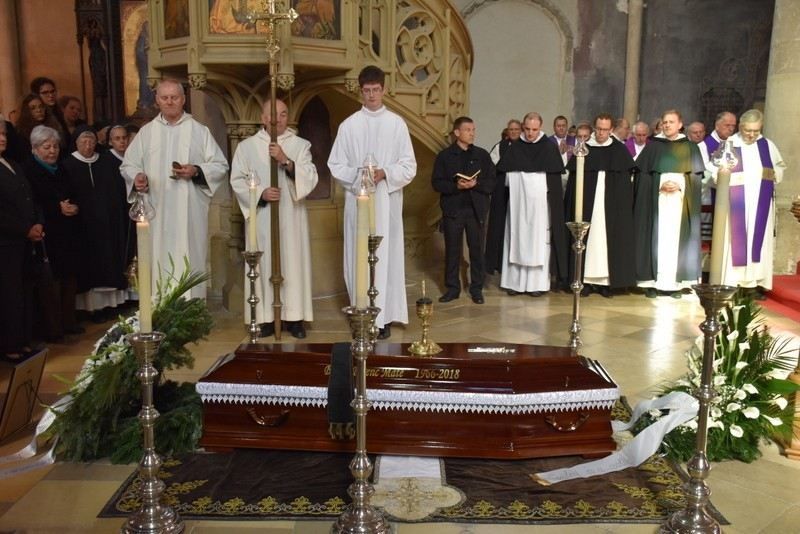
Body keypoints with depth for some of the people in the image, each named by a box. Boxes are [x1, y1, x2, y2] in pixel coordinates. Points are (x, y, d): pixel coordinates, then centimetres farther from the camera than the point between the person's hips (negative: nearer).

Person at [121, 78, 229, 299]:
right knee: (158, 264, 3)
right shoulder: (146, 132, 10)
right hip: (157, 213, 2)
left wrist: (196, 171, -15)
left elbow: (221, 166, 2)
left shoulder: (200, 131, 4)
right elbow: (127, 165, 11)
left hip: (190, 213, -2)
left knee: (190, 264, 0)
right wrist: (137, 176, -11)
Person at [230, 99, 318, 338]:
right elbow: (237, 180, 3)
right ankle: (265, 318, 9)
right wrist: (260, 193, -13)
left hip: (291, 218, 0)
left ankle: (294, 317, 8)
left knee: (293, 263, 1)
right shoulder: (247, 146, 6)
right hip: (260, 217, 0)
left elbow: (311, 178, -6)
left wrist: (286, 161, -19)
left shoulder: (301, 145, 5)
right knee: (263, 265, 1)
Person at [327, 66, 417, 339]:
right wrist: (357, 175, -13)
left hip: (387, 200, 0)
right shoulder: (348, 125, 5)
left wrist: (385, 173, -15)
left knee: (386, 256, 1)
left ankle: (384, 317, 8)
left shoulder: (397, 123, 3)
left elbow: (409, 166, 1)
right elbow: (335, 165, 4)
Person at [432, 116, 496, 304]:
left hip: (476, 209, 1)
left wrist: (476, 184, -16)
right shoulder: (445, 155, 2)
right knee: (452, 250, 5)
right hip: (453, 209, -1)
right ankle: (452, 287, 15)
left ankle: (477, 288, 14)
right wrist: (456, 185, -19)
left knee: (477, 249, 5)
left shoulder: (482, 155, 6)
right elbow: (437, 183, -4)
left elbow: (491, 182, 2)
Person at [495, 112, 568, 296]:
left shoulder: (550, 148, -1)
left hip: (539, 204, -2)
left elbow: (556, 178, -3)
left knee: (539, 241, 0)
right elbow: (503, 175, 9)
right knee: (516, 240, 4)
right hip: (517, 203, 3)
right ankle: (515, 281, 10)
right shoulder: (514, 148, 6)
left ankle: (538, 283, 5)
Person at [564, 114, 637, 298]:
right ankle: (587, 280, 4)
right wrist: (575, 204, -4)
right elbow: (573, 179, 4)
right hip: (588, 203, 0)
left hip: (612, 205, 0)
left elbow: (627, 180, 5)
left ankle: (606, 281, 5)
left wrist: (622, 204, -5)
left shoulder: (620, 150, 6)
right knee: (588, 239, 0)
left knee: (609, 239, 0)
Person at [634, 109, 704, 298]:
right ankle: (652, 282, -1)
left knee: (677, 238, 0)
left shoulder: (690, 147, 8)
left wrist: (680, 185, -12)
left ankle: (674, 283, 4)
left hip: (681, 198, 1)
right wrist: (660, 185, -13)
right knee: (656, 237, -3)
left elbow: (696, 175, 5)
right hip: (656, 197, -1)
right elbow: (643, 174, 1)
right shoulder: (653, 146, 6)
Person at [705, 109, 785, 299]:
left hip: (761, 205, 3)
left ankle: (756, 283, 7)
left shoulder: (767, 145, 8)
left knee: (759, 241, 3)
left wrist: (774, 174, -3)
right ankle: (732, 283, 0)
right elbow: (713, 173, -6)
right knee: (735, 241, -4)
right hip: (736, 205, -3)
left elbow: (781, 167, 17)